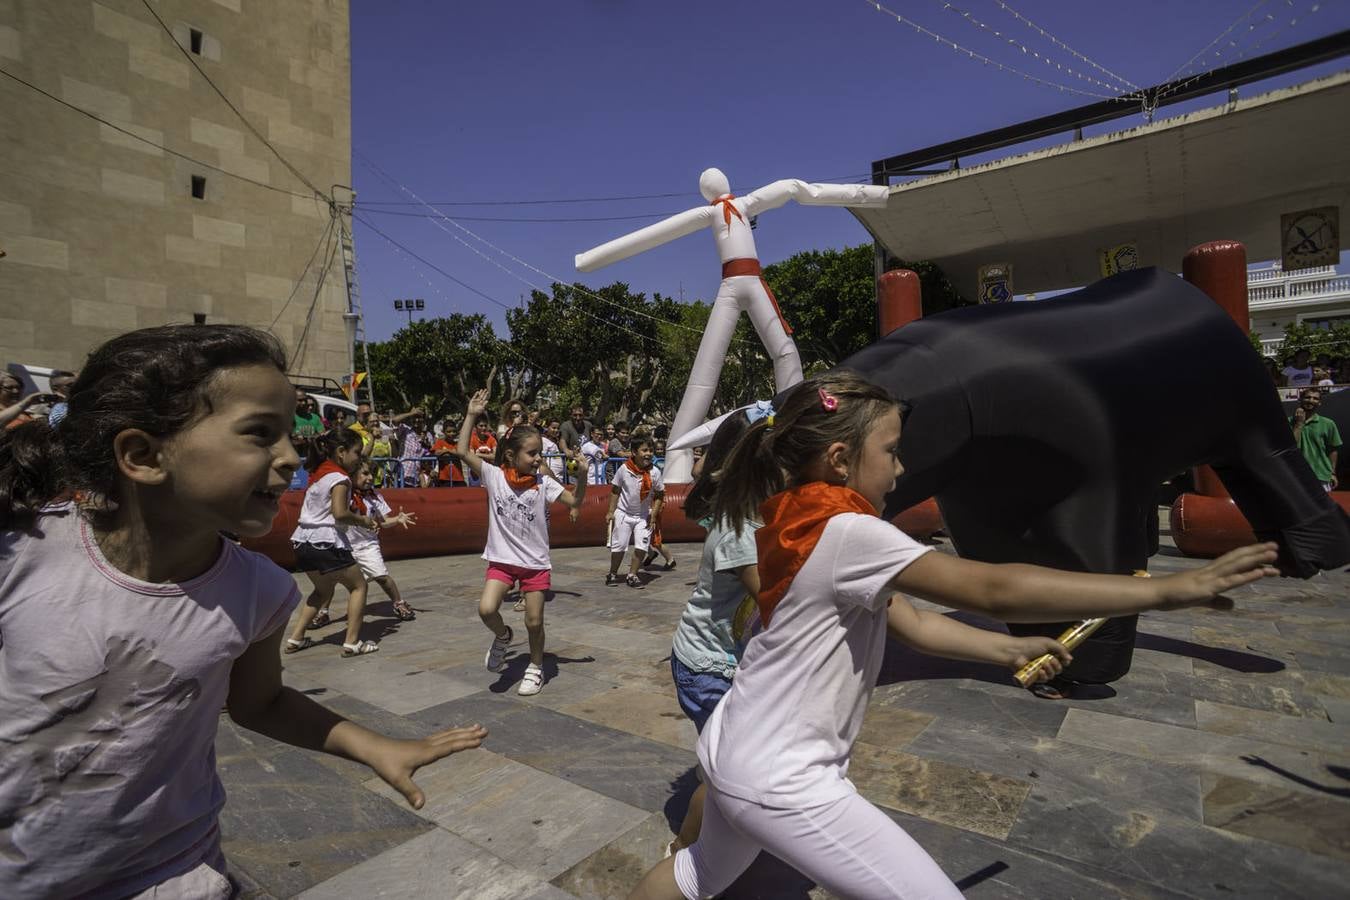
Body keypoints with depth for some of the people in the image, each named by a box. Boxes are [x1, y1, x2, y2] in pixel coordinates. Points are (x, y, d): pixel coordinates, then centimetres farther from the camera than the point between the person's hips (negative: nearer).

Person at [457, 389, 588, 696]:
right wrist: (471, 415, -15)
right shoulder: (494, 475, -7)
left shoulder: (543, 483, -5)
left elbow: (575, 501, -9)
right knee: (486, 609, -18)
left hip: (535, 562, 0)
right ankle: (503, 636, 17)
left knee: (535, 621, 6)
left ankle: (536, 667, 32)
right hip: (501, 559, 0)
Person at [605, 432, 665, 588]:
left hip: (643, 515, 1)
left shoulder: (654, 472, -12)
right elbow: (615, 491, -3)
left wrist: (654, 513, -9)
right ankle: (612, 574, 26)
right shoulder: (624, 469, -14)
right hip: (623, 513, -1)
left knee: (641, 547, -4)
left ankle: (632, 575, 13)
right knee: (618, 545, 6)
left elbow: (659, 494, -2)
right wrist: (611, 512, -4)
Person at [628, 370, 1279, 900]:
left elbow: (906, 621, 6)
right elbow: (994, 591, -29)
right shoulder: (845, 531, -24)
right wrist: (1169, 589, -23)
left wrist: (1010, 650, 0)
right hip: (779, 780, -9)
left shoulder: (803, 524, 3)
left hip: (733, 750, 9)